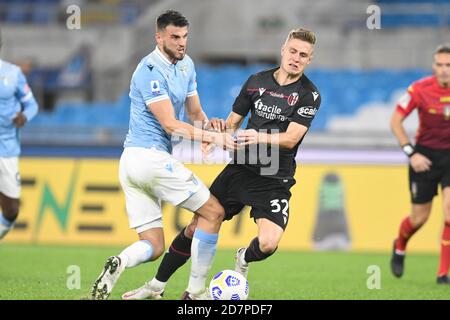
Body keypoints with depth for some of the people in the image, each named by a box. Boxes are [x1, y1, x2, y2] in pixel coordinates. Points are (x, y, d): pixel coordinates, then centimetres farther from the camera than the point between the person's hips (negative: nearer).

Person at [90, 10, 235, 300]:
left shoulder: (186, 65, 15)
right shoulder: (150, 71, -13)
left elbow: (196, 112, 21)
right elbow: (170, 124, -17)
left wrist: (208, 129, -1)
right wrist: (213, 137, -18)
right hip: (152, 156, -9)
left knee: (153, 247, 5)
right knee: (214, 212, 1)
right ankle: (196, 292, 0)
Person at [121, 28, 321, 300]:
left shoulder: (309, 94, -7)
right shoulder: (257, 81, 7)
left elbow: (291, 138, -17)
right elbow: (233, 121, 14)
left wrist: (261, 137, -34)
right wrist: (219, 130, -8)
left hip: (275, 181, -3)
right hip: (240, 168, 4)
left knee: (268, 243, -24)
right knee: (197, 228, 1)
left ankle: (244, 260, 14)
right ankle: (156, 286, 17)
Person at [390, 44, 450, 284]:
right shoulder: (420, 90, -14)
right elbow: (395, 121, -7)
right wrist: (411, 153, -15)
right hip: (425, 155, -1)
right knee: (419, 217, 5)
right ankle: (399, 248, 41)